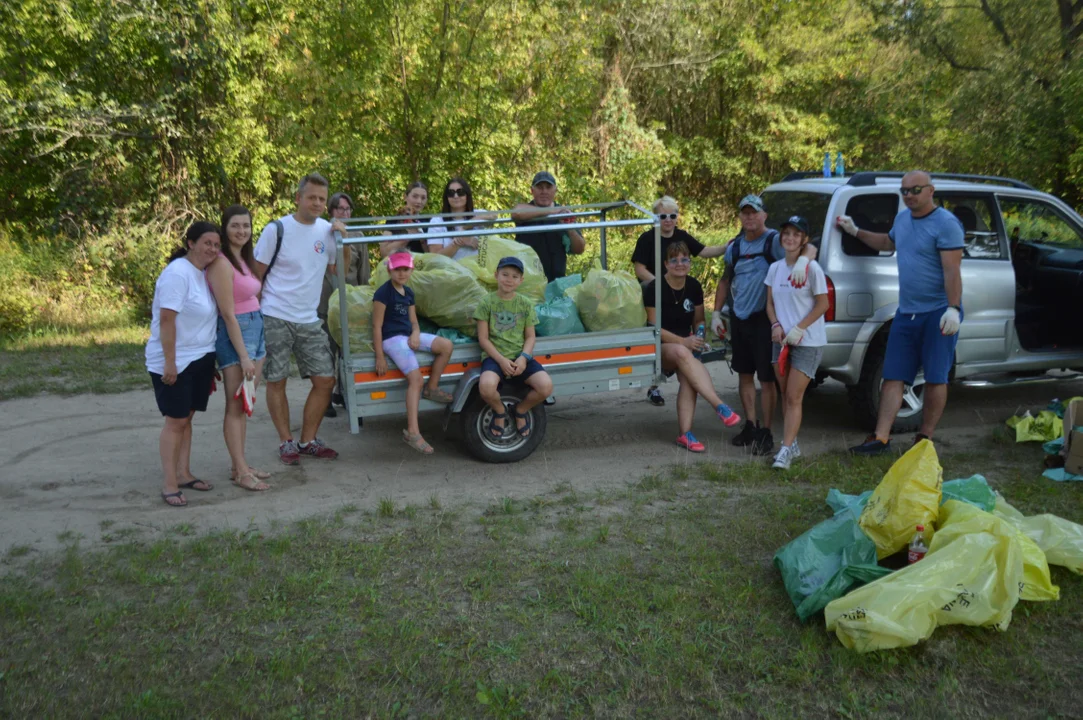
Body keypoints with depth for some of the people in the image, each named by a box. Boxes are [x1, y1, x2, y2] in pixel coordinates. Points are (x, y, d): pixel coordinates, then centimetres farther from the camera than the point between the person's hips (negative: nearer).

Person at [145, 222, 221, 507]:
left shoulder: (204, 273, 9)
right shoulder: (177, 273, -17)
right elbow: (166, 320, -21)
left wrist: (210, 359, 17)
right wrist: (169, 362, -23)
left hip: (201, 359, 8)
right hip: (175, 362, -8)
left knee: (186, 418, 12)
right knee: (175, 421, -4)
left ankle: (183, 474, 21)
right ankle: (169, 485, 2)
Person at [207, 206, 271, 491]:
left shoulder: (244, 259, 12)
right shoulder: (221, 263, -14)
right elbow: (228, 314, -17)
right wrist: (243, 356, -17)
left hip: (256, 329, 9)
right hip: (235, 333, -9)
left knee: (246, 403, 12)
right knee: (236, 405, -2)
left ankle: (240, 465, 20)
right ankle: (240, 472, 4)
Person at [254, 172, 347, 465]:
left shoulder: (327, 229, 6)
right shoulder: (277, 229, -8)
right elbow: (256, 274, -3)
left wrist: (343, 239, -3)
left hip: (309, 320, 5)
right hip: (275, 319, -5)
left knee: (325, 380, 3)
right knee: (276, 382, 3)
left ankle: (308, 440, 17)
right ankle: (286, 442, 18)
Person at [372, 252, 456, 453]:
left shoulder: (409, 293, 14)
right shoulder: (383, 292, -10)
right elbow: (377, 325, -12)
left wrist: (416, 334, -8)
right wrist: (380, 357, -16)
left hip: (409, 335, 8)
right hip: (392, 338, -8)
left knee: (446, 345, -8)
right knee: (415, 376, -24)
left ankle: (432, 389, 8)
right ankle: (412, 432, -26)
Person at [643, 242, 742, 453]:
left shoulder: (694, 287, 4)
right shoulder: (654, 288, -11)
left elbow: (698, 321, 15)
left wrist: (697, 338, -7)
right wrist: (683, 342, -22)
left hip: (686, 345, 4)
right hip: (659, 348, -4)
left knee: (688, 379, -29)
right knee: (682, 353, -38)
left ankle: (685, 434, -27)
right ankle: (720, 407, -40)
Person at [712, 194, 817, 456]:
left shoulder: (774, 241, -9)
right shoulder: (734, 246, 10)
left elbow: (809, 247, -22)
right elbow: (726, 280, 20)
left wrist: (802, 261, -44)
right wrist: (716, 313, 16)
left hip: (765, 319, -6)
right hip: (739, 318, 6)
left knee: (766, 377, -1)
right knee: (744, 374, 14)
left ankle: (766, 433, 8)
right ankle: (751, 425, 27)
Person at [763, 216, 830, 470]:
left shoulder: (812, 268, -10)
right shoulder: (775, 268, 6)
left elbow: (822, 304, -9)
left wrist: (798, 329, -16)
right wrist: (776, 325, -7)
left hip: (808, 342, -6)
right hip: (781, 341, 6)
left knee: (793, 398, -8)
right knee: (786, 395, 10)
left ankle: (786, 450, -6)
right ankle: (792, 444, 20)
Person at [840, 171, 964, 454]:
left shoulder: (946, 224, -12)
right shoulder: (902, 218, 12)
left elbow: (952, 271, -18)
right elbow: (888, 243, 34)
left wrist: (953, 309, -26)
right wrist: (855, 232, 31)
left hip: (938, 312, -7)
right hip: (906, 312, 7)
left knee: (935, 378, 3)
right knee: (893, 377, 3)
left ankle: (925, 438, 14)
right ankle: (881, 438, 4)